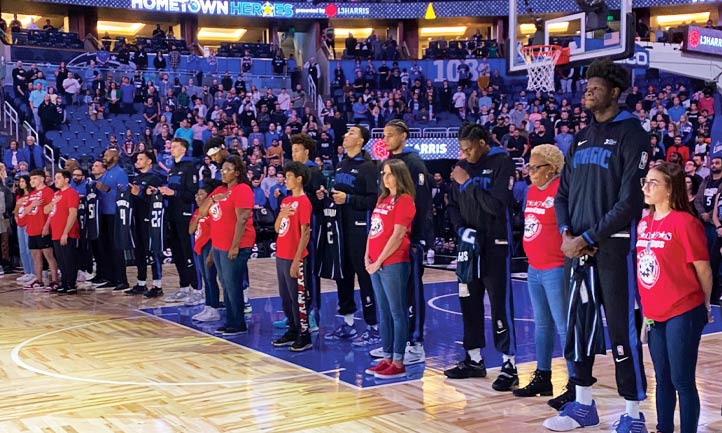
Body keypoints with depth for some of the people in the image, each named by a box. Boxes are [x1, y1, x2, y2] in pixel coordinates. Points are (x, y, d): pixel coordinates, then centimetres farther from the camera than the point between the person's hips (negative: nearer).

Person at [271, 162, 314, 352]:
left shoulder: (303, 202, -12)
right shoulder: (286, 201, 13)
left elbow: (305, 234, -15)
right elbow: (277, 229, 15)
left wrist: (296, 260, -18)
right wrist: (281, 214, -6)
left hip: (294, 258, -8)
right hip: (281, 256, 8)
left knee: (298, 297, -2)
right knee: (285, 297, 14)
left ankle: (304, 336, 7)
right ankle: (292, 331, 25)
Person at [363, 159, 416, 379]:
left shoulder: (404, 200, -8)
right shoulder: (382, 199, 16)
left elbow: (398, 235, -14)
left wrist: (379, 262, -12)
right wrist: (367, 257, 4)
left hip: (394, 264, -8)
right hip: (375, 264, 8)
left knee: (397, 313, -3)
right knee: (384, 313, 12)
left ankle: (398, 363, 2)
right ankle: (387, 358, 19)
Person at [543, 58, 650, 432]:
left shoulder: (631, 134, -6)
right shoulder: (581, 139, 16)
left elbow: (631, 201, -14)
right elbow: (563, 193, 15)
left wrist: (588, 237, -15)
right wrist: (566, 233, -3)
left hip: (615, 247, -7)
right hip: (579, 247, 7)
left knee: (622, 329, -3)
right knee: (579, 325, 11)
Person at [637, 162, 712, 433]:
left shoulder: (684, 222, -14)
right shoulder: (644, 223, 6)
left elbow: (703, 270, -8)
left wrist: (704, 305, 3)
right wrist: (646, 307, 14)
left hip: (683, 314, -6)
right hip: (654, 314, 6)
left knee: (682, 381, 1)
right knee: (662, 379, 16)